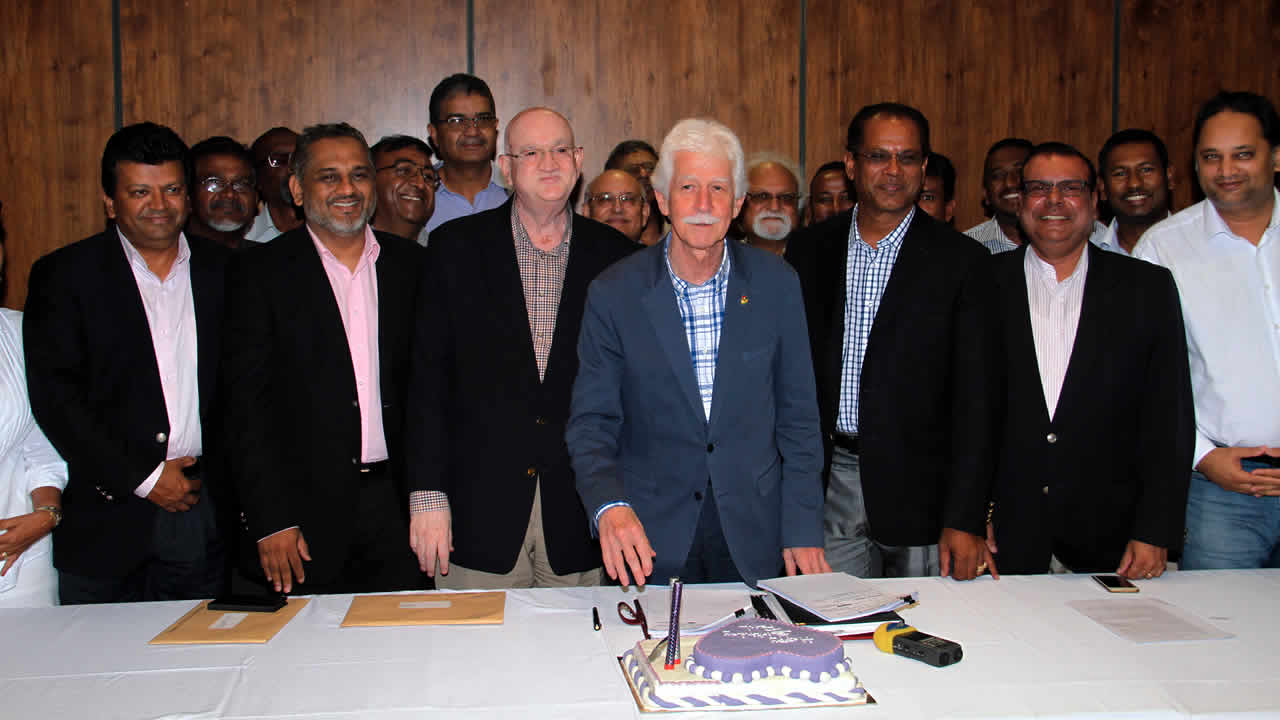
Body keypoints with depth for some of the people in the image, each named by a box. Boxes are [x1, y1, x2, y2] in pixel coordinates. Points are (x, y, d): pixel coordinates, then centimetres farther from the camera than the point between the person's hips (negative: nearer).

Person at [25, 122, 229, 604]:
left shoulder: (222, 271, 8)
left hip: (203, 510, 2)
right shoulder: (64, 274, 0)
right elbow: (53, 396, -7)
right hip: (105, 518, -2)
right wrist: (142, 478, -10)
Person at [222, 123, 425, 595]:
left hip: (396, 508, 3)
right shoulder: (260, 273, -1)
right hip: (305, 512, -2)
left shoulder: (411, 266, 8)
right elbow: (245, 406, -5)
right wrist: (271, 520, -11)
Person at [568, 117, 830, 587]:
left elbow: (797, 419, 2)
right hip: (650, 540, -1)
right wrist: (609, 506, -24)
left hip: (754, 537, 1)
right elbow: (591, 422, -6)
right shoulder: (614, 293, -7)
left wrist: (803, 531, -2)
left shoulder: (776, 284, -3)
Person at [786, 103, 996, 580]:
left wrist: (966, 519, -13)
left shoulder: (960, 260, -4)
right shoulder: (809, 250, 5)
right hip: (830, 484, 2)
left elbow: (973, 398, -7)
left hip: (920, 487, -2)